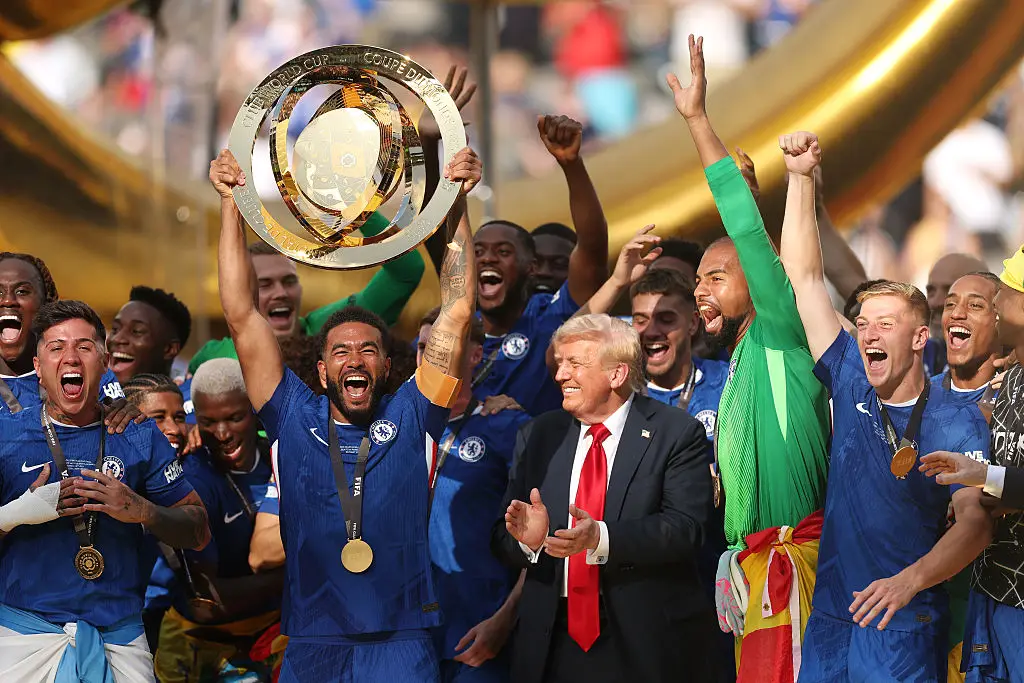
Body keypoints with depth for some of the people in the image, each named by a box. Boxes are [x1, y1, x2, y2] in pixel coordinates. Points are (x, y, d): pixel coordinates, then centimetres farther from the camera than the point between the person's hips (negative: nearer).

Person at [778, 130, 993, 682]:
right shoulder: (852, 385, 7)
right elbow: (805, 279, 7)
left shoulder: (956, 420, -4)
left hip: (905, 628, -4)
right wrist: (801, 179, -1)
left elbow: (976, 522, -15)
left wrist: (909, 581, -32)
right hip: (829, 616, 4)